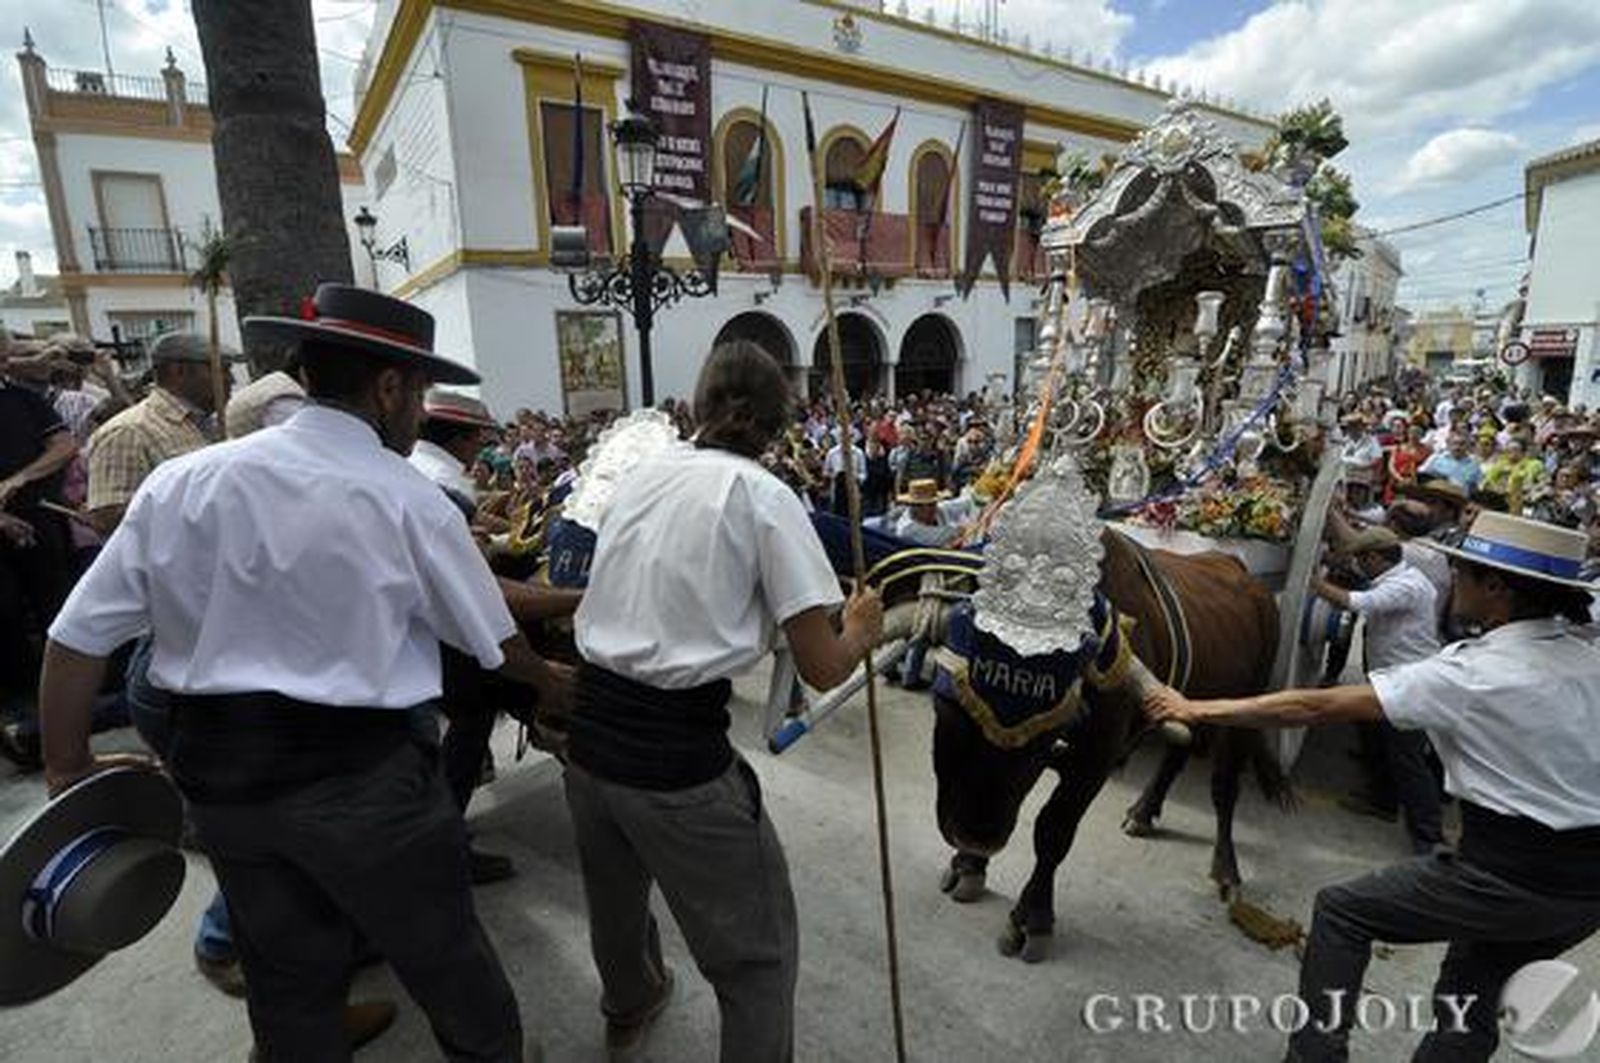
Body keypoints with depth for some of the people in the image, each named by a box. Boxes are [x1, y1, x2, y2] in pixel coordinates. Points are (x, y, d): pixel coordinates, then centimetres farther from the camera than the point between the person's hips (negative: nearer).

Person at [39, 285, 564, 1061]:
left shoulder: (180, 481, -3)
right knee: (441, 950, 19)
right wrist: (551, 683, 15)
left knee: (287, 973, 25)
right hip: (360, 771, -4)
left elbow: (78, 637, 1)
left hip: (217, 771, 5)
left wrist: (69, 771, 14)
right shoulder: (408, 500, -14)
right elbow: (493, 642, -5)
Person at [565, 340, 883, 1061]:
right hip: (678, 753, -7)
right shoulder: (763, 495, -10)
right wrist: (863, 629, 9)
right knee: (757, 954, 15)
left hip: (588, 731, 8)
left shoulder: (640, 476, 7)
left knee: (615, 894, 34)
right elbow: (822, 669, -11)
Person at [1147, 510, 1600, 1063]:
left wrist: (1197, 709, -16)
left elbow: (1316, 707, -21)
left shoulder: (1470, 674, -20)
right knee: (1470, 1003, 23)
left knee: (1340, 911, 11)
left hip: (1511, 877, -7)